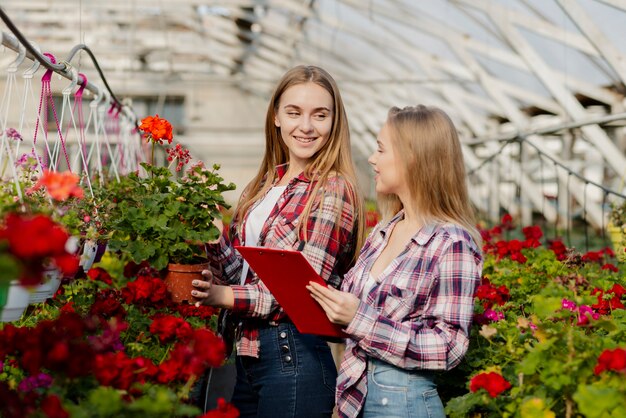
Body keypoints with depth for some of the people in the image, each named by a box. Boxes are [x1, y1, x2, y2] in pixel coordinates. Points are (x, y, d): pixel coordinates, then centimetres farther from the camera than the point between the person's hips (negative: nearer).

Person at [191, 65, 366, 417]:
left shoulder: (333, 191, -10)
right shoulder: (266, 185, 11)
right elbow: (242, 269, 11)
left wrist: (226, 296, -21)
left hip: (294, 355, -7)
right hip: (248, 350, 7)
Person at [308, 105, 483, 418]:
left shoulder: (452, 243, -15)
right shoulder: (383, 230, 7)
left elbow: (448, 349, -18)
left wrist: (360, 319, -22)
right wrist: (330, 305, -2)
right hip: (355, 393, 7)